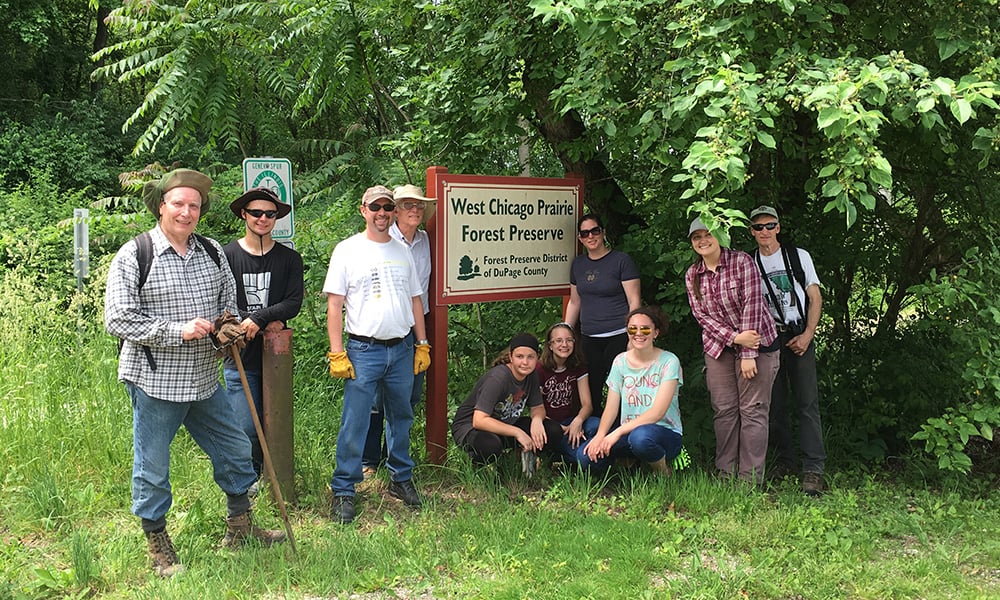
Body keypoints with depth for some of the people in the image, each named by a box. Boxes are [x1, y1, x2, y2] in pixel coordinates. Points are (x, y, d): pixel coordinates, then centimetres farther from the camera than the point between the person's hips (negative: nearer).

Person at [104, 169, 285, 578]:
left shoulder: (212, 252, 8)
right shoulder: (133, 256, -10)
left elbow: (228, 300, 21)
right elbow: (118, 319, -14)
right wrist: (178, 330, -21)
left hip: (205, 380, 6)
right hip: (155, 381, -5)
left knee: (235, 452, 15)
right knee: (152, 468, 6)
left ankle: (239, 527, 34)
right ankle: (158, 546, 24)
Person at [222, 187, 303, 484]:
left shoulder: (289, 259, 6)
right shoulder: (226, 256, -2)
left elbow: (294, 303, -3)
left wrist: (257, 318, -19)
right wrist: (270, 321, -13)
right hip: (240, 358, -2)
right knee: (247, 429, -6)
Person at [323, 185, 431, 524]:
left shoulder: (403, 251, 12)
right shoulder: (347, 250, -1)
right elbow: (334, 304, -4)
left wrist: (422, 344, 12)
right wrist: (337, 353, -11)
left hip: (402, 349, 4)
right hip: (363, 350, -4)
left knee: (401, 418, 13)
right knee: (354, 423, -5)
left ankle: (401, 479, 27)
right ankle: (343, 491, 5)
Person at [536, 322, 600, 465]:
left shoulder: (578, 368, 5)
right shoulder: (540, 370, -7)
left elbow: (587, 404, -2)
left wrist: (578, 421, -25)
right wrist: (560, 429, -20)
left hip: (571, 421, 4)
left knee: (597, 425, -30)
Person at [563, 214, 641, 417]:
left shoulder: (621, 261, -2)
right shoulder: (578, 264, 14)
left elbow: (634, 301, -4)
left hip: (619, 337, -5)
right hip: (589, 339, 5)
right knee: (591, 393, 3)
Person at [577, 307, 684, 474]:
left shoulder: (669, 361, -9)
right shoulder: (620, 361, 5)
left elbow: (657, 413, -17)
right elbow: (611, 407, 0)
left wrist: (618, 432, -23)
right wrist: (600, 435, -20)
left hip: (666, 433, -4)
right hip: (628, 431, 5)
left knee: (640, 436, -40)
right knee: (586, 456, -21)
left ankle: (661, 467, -7)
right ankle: (630, 460, 8)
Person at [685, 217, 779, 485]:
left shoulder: (741, 261, -11)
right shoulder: (692, 276, 3)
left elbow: (752, 304, -15)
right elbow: (702, 315, -1)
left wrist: (748, 354, -18)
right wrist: (735, 338, -17)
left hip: (755, 342, -4)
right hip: (718, 347, 4)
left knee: (753, 410, -3)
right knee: (724, 410, 5)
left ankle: (751, 478, 1)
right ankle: (725, 474, 13)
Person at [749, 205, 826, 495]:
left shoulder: (799, 256, 6)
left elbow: (815, 298, 5)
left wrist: (807, 335, -6)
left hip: (799, 338, -2)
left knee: (808, 402, -7)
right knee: (776, 403, 5)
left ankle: (813, 469, -8)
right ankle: (784, 459, 18)